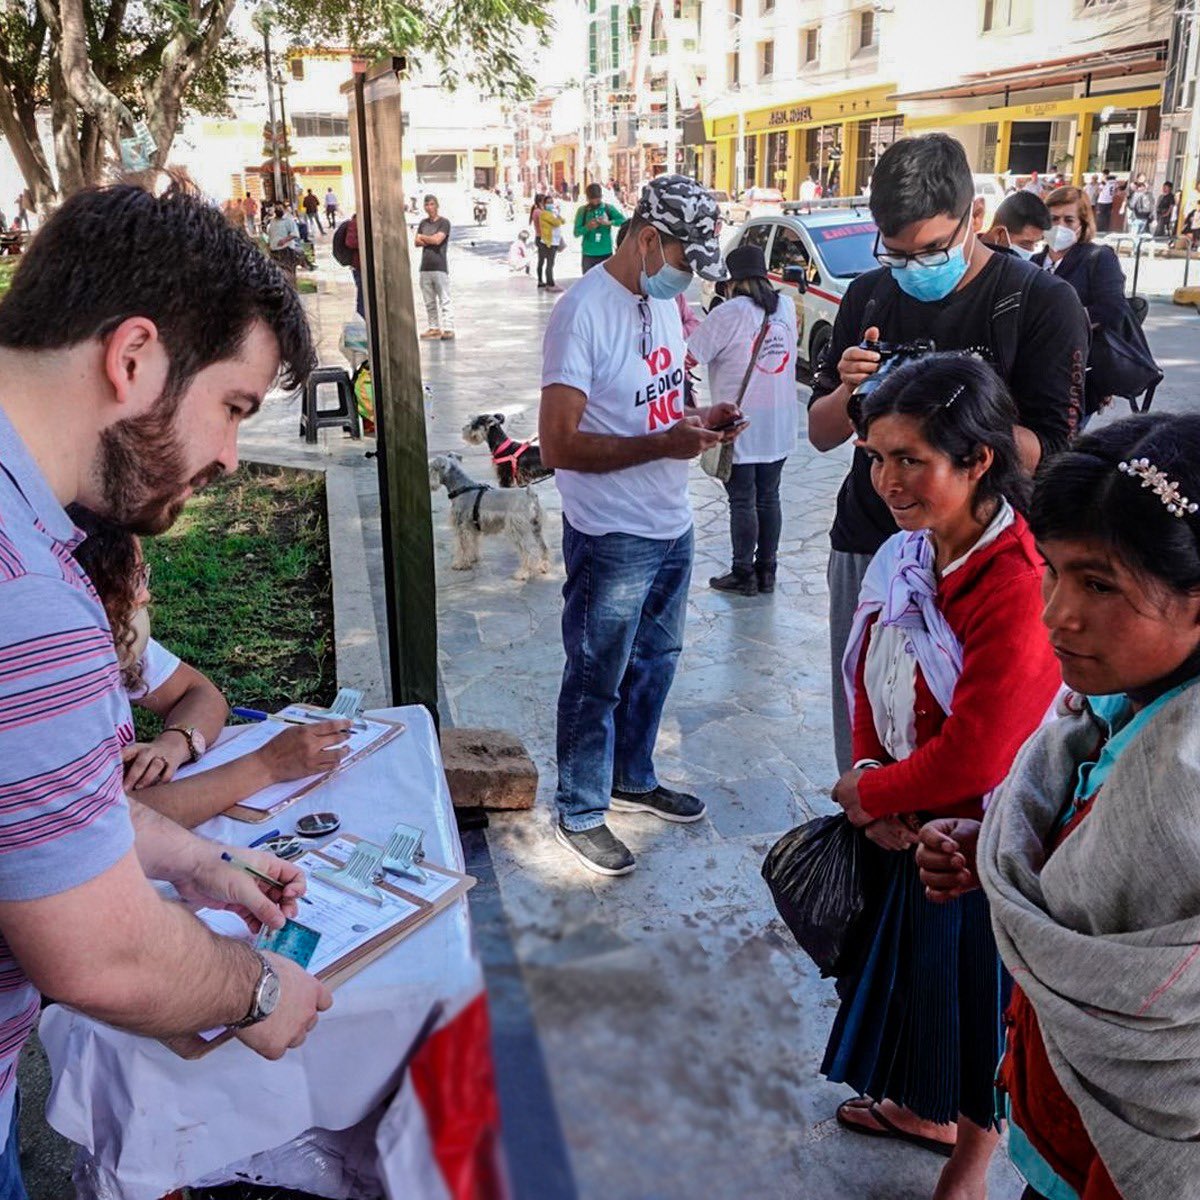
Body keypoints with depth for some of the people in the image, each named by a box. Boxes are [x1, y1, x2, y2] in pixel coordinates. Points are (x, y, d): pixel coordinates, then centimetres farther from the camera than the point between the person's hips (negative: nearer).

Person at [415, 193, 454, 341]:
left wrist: (423, 237, 2)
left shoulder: (444, 223, -2)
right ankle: (434, 328, 13)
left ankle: (448, 329, -9)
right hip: (425, 267, 6)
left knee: (444, 300, -7)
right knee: (429, 301, 8)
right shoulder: (423, 223, 16)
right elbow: (417, 242, 8)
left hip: (440, 267, -6)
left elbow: (437, 239, -14)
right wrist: (431, 240, -7)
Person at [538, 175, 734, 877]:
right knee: (597, 681, 7)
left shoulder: (665, 301, 7)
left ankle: (633, 779, 42)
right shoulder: (585, 311, -20)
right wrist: (662, 444, -29)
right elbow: (559, 445, -24)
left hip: (672, 527, 8)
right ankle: (581, 813, 26)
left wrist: (699, 420, -1)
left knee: (655, 662, 22)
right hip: (611, 538, -8)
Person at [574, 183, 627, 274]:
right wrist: (587, 227, -19)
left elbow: (623, 221, -9)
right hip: (588, 254, 0)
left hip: (606, 253, 0)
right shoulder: (582, 210, 2)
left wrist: (609, 222, -22)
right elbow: (576, 232, -1)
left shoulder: (609, 208, 3)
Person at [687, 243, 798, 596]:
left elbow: (689, 356, -16)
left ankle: (743, 575, 12)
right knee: (768, 497, 14)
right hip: (780, 426, 6)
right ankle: (766, 572, 22)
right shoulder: (787, 308, 5)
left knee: (742, 502, 4)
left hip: (741, 427, -6)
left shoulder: (729, 313, -15)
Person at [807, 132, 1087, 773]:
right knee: (859, 732, 13)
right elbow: (821, 433, 9)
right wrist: (850, 390, -13)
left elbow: (1049, 454, -14)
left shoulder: (1042, 301, -8)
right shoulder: (868, 297, 6)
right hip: (865, 548, 4)